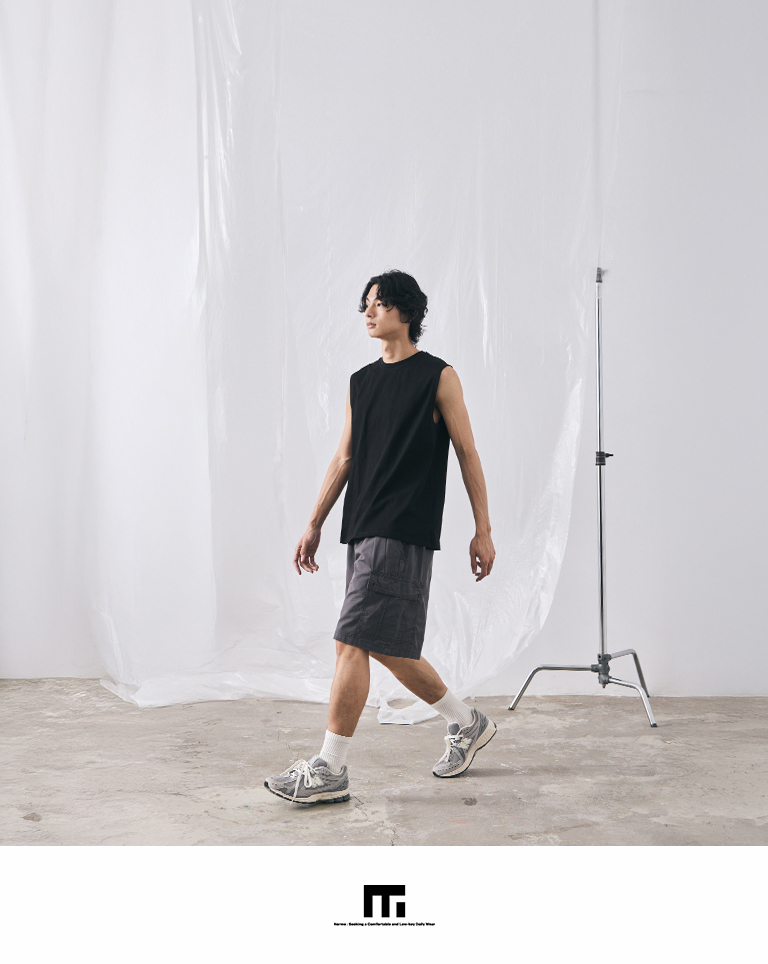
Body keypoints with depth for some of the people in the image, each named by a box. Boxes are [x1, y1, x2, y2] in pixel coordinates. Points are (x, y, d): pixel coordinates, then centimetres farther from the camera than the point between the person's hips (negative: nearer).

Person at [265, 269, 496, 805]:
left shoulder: (439, 376, -1)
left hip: (404, 532, -7)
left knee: (354, 643, -11)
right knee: (388, 648, 11)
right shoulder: (360, 382, 17)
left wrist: (483, 530, -4)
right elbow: (344, 458, 19)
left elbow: (468, 453, -1)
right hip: (363, 530, 7)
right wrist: (314, 526, 16)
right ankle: (468, 724, 30)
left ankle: (331, 770, -4)